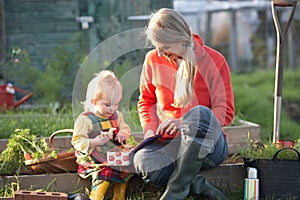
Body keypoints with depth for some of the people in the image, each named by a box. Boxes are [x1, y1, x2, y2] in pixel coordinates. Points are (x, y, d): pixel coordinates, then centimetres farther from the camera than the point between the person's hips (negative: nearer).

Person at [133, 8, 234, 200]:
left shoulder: (214, 60, -4)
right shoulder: (153, 60, 4)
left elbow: (226, 112, -5)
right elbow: (146, 101, 19)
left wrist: (185, 123, -21)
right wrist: (149, 130, -3)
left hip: (208, 145, -1)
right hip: (169, 143, 2)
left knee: (199, 113, -39)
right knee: (144, 163, -36)